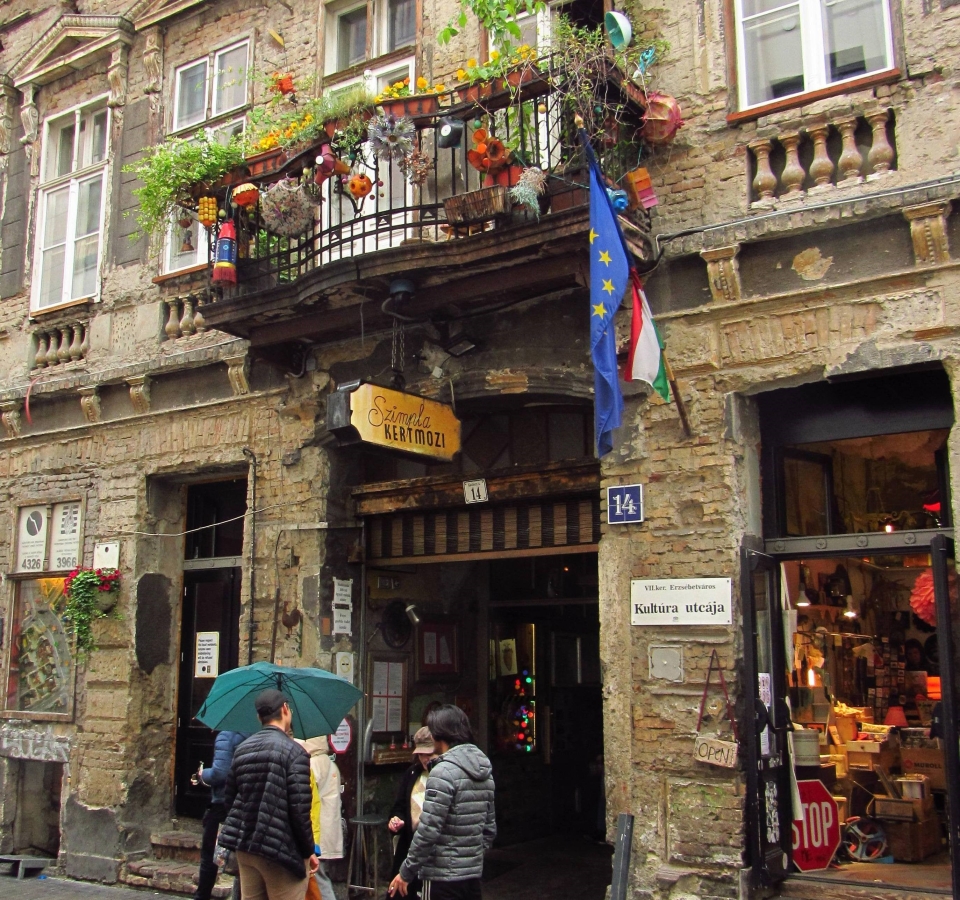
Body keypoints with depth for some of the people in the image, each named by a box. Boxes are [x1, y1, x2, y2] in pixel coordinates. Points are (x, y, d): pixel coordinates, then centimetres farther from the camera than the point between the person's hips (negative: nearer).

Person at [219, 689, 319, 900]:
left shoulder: (242, 749, 7)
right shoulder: (293, 752, -13)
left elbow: (230, 798, 12)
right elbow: (299, 810, -16)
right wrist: (309, 851, -6)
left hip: (245, 848, 7)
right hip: (281, 851, -6)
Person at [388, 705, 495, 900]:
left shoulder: (443, 772, -17)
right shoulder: (485, 771, 7)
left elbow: (428, 831, -19)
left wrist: (406, 872, -10)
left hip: (443, 877, -7)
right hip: (474, 873, 7)